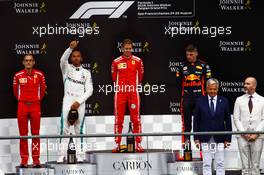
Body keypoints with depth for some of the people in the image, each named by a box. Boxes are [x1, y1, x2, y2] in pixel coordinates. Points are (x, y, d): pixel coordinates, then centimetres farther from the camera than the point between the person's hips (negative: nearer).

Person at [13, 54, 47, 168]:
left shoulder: (39, 75, -1)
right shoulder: (18, 75, -1)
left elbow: (43, 89, 13)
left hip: (35, 106, 0)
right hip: (22, 106, 0)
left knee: (36, 134, 2)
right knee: (23, 134, 2)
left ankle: (36, 160, 5)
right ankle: (24, 160, 7)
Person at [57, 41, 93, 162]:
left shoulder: (86, 73, 11)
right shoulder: (67, 69, 10)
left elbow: (89, 90, 4)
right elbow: (63, 60, -13)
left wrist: (78, 102, -9)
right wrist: (70, 48, -28)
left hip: (80, 102, 1)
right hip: (68, 100, -1)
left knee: (79, 130, 2)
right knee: (64, 129, -5)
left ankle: (79, 155, 3)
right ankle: (62, 155, -4)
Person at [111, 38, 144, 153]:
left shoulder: (137, 61, 3)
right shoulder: (116, 62, 3)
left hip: (133, 92, 0)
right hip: (120, 93, 0)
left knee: (136, 119, -1)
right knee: (118, 119, 2)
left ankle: (138, 144, 2)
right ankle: (117, 144, 6)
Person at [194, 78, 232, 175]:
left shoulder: (224, 101, 3)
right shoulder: (200, 101, 1)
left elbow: (228, 121, 4)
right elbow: (196, 120, 3)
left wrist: (228, 138, 0)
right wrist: (196, 138, -2)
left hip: (220, 138, 1)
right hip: (205, 138, -1)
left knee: (220, 164, 3)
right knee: (206, 164, 2)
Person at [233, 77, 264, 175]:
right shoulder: (239, 100, 7)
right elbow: (236, 118, 4)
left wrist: (256, 134, -9)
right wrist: (244, 133, -7)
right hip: (243, 136, 0)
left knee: (255, 165, 2)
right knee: (245, 165, 1)